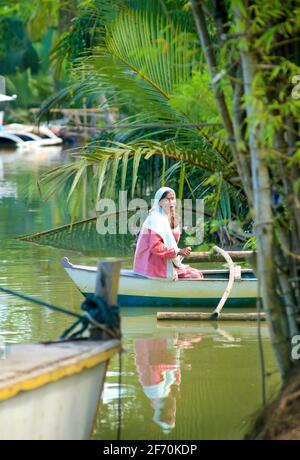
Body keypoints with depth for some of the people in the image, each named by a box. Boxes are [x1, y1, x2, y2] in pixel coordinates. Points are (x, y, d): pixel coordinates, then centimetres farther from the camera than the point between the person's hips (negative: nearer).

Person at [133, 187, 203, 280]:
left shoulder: (166, 218, 13)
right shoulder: (156, 219, -16)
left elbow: (173, 243, 18)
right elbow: (155, 247, -23)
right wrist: (178, 251, -19)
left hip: (164, 263, 10)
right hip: (156, 267, -10)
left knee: (198, 274, 7)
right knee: (195, 276, -14)